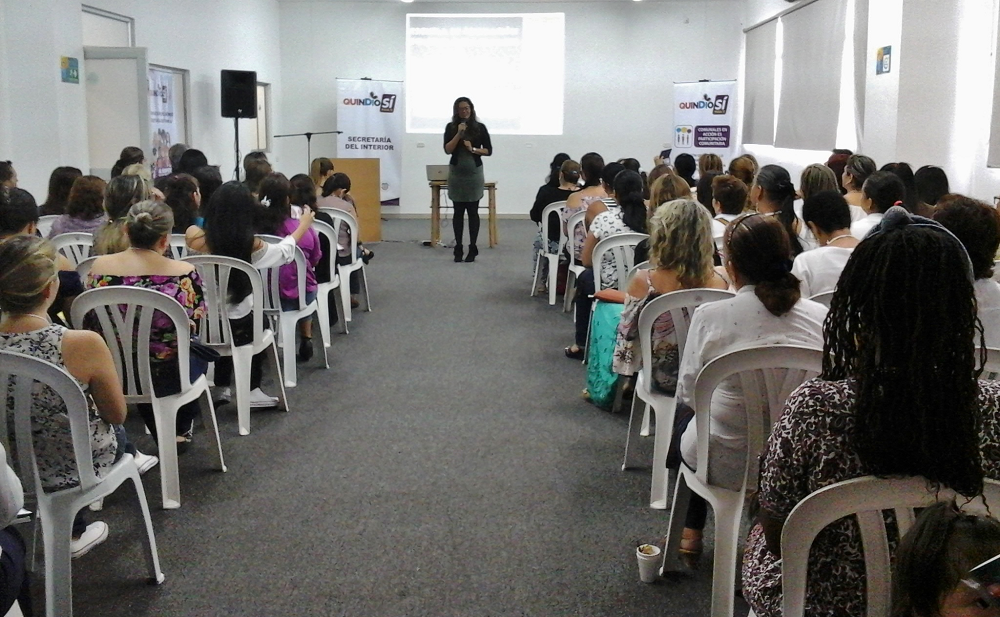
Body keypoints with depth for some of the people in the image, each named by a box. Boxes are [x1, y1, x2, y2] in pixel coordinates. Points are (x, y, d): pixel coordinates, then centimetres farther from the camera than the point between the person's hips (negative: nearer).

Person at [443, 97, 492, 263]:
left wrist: (473, 149, -14)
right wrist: (459, 134, -16)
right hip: (456, 173, 1)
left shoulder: (480, 127, 0)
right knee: (458, 212, 4)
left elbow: (489, 151, 1)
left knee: (473, 212, 1)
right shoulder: (451, 127, 2)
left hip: (474, 172, -1)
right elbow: (447, 150, -8)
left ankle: (472, 249, 6)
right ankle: (458, 249, 9)